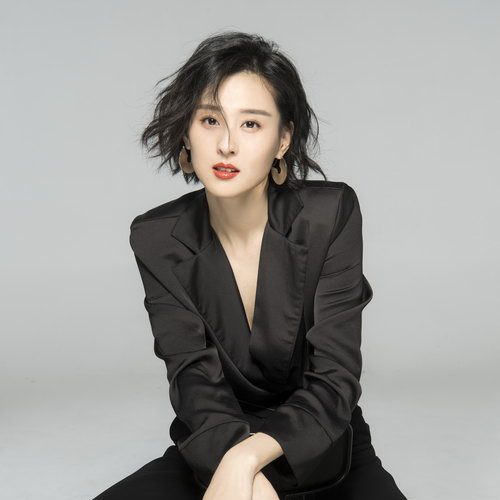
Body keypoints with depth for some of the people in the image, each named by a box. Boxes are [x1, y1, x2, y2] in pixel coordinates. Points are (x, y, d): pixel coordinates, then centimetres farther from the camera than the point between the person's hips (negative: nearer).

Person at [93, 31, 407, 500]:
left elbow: (334, 381, -18)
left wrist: (248, 456, -35)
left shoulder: (331, 214, -15)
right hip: (211, 452, 1)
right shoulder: (157, 239, -9)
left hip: (322, 449, -1)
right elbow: (195, 379, -16)